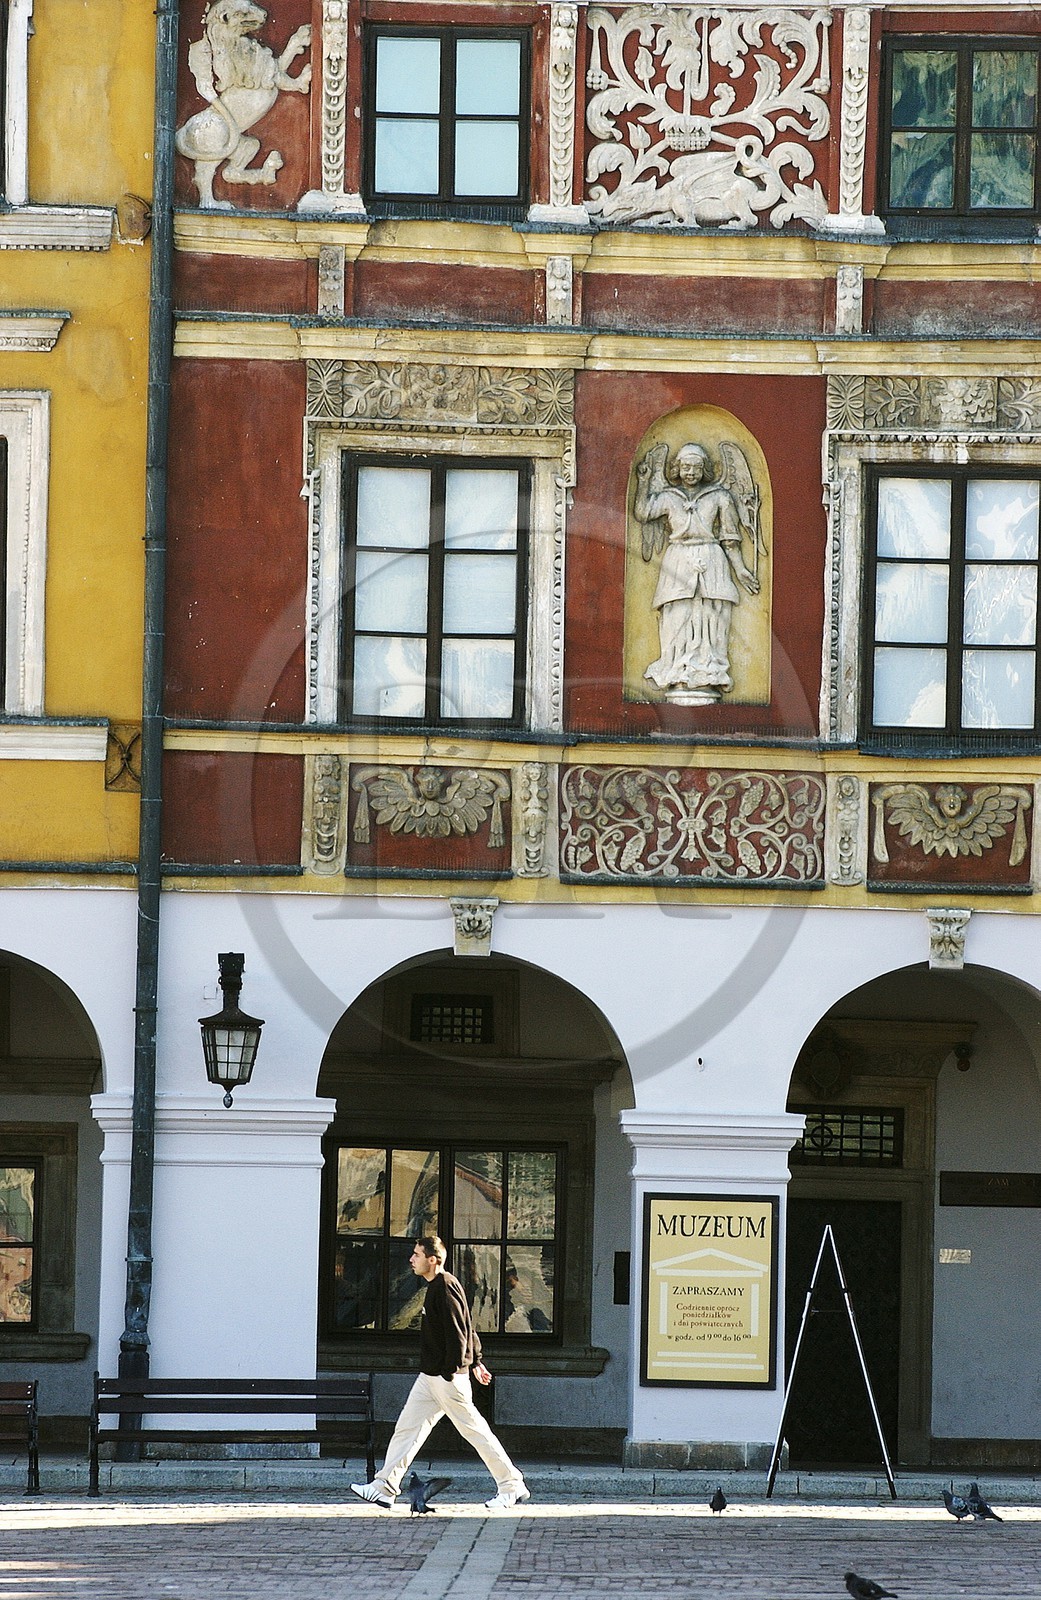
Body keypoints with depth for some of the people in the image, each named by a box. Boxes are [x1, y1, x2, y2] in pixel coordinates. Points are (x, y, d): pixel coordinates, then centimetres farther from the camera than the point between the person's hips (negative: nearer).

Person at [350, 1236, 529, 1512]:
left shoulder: (445, 1287, -16)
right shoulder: (435, 1287, 14)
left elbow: (458, 1332, -21)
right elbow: (468, 1328, 21)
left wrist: (450, 1372, -21)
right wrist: (475, 1362, 25)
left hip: (447, 1377, -10)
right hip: (430, 1377, 10)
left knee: (474, 1429, -3)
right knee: (407, 1428, 6)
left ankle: (512, 1486, 5)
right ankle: (384, 1488, 6)